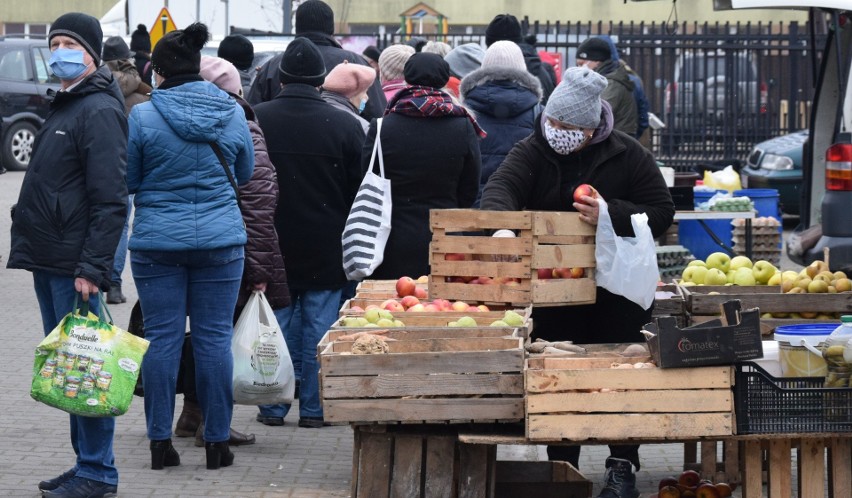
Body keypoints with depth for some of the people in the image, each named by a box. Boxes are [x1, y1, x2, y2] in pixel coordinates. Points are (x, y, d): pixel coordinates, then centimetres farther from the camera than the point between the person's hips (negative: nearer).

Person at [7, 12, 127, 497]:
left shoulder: (99, 111, -13)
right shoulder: (65, 107, 18)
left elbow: (110, 200, -19)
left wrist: (92, 267, -23)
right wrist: (32, 245, 16)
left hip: (74, 267, -10)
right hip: (49, 259, 10)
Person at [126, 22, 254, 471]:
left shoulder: (143, 116, -9)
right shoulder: (233, 113, 1)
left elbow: (127, 180, 1)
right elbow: (245, 173, 14)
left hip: (157, 241, -2)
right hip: (220, 239, 2)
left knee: (162, 338, 5)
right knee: (215, 338, 6)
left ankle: (160, 442, 7)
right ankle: (217, 442, 9)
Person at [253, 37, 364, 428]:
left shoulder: (255, 120, -6)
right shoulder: (344, 125, -8)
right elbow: (360, 191, -1)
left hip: (271, 246, 1)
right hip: (326, 250, -1)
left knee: (275, 324, 9)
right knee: (319, 326, 6)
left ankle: (273, 406, 13)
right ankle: (314, 408, 8)